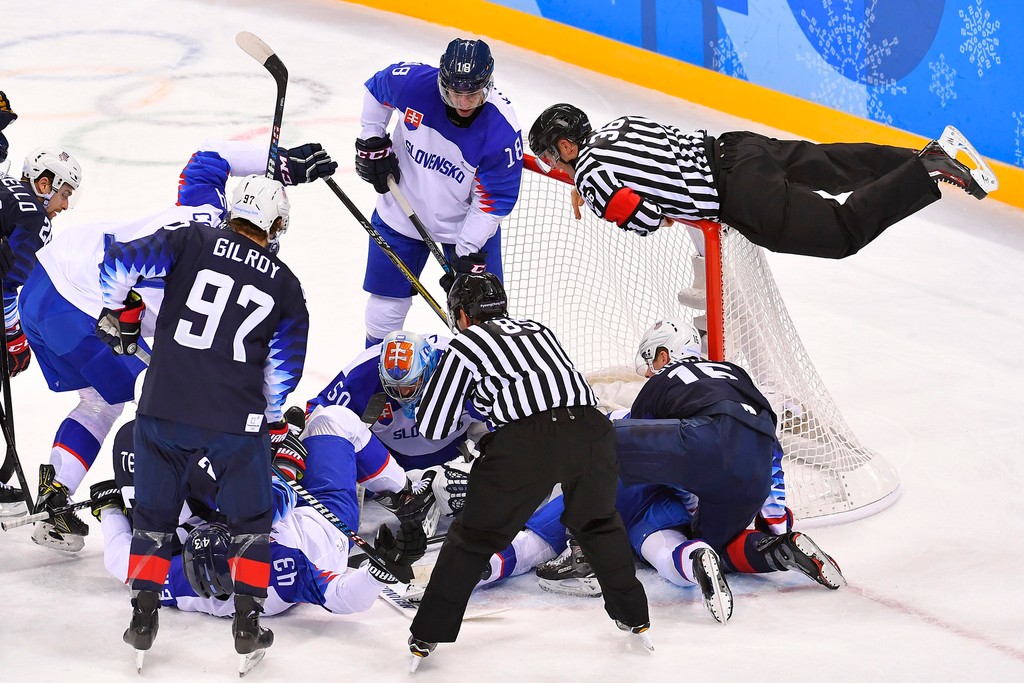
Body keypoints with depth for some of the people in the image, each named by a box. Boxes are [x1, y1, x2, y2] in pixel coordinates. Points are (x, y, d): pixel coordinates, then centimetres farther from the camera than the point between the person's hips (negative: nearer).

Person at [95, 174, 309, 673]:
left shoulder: (193, 242, 0)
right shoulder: (285, 285, 5)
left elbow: (119, 263, -9)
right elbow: (282, 369, 8)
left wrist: (121, 312, 9)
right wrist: (275, 422, 23)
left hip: (165, 408, 0)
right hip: (238, 420, 0)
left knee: (154, 515, 17)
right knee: (250, 520, 17)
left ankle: (143, 620, 15)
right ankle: (247, 624, 12)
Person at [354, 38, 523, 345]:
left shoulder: (503, 132, -28)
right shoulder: (412, 81, -25)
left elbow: (494, 200, -20)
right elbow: (376, 88, 0)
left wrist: (468, 251, -21)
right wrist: (371, 141, -1)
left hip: (469, 224, -1)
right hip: (401, 212, 1)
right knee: (386, 307, 11)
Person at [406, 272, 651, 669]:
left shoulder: (464, 345, 16)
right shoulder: (537, 329, 30)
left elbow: (432, 427, 16)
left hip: (526, 442, -4)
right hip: (589, 427, 4)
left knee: (475, 535, 9)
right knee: (598, 523, 28)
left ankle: (428, 636, 12)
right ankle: (635, 619, 33)